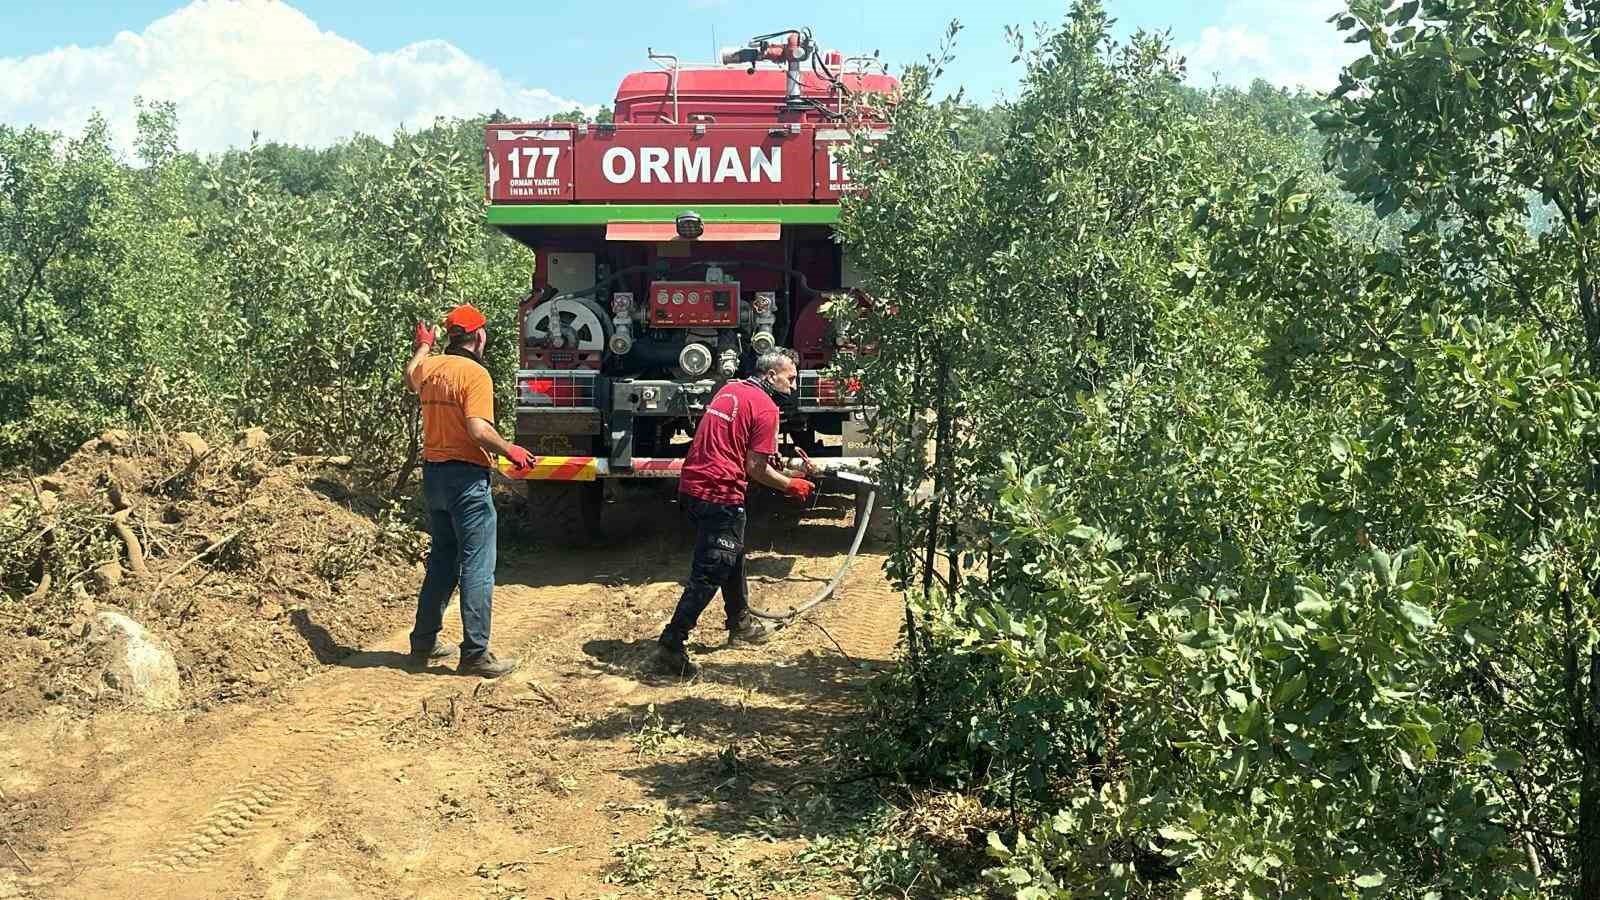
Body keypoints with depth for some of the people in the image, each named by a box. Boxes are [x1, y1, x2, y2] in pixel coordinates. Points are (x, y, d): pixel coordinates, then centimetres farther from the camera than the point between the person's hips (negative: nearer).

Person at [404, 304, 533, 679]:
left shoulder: (429, 367, 8)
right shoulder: (475, 373, -15)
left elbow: (410, 377, 34)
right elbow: (479, 429, -25)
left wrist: (424, 346, 49)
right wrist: (511, 450, -10)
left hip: (433, 473, 8)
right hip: (467, 476, -8)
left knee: (442, 561, 19)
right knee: (477, 567, -4)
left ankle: (424, 642, 25)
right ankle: (475, 654, -4)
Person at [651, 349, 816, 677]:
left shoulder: (730, 389, 15)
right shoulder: (766, 407, -10)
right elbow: (756, 467, -13)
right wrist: (791, 485, 3)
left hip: (691, 486, 9)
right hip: (719, 494, -9)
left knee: (732, 555, 26)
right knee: (709, 574, -4)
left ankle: (740, 624, 41)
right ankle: (670, 647, -8)